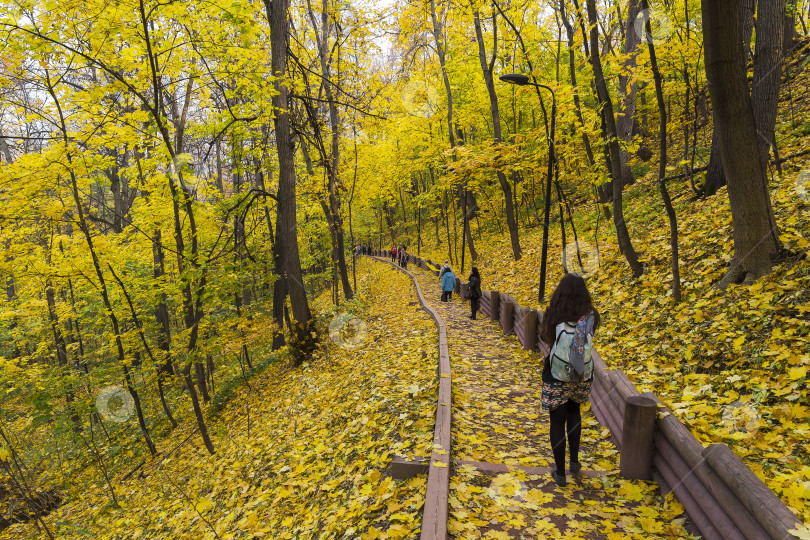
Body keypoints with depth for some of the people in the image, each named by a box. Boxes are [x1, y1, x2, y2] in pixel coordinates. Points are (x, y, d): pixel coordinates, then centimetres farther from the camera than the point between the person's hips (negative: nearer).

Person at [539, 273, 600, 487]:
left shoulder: (554, 315, -19)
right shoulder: (590, 316, -12)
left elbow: (545, 337, -2)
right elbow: (589, 338, 5)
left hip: (556, 376, -3)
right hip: (582, 376, 3)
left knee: (557, 421, 11)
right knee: (574, 412, 29)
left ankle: (560, 472, 21)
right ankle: (574, 460, 33)